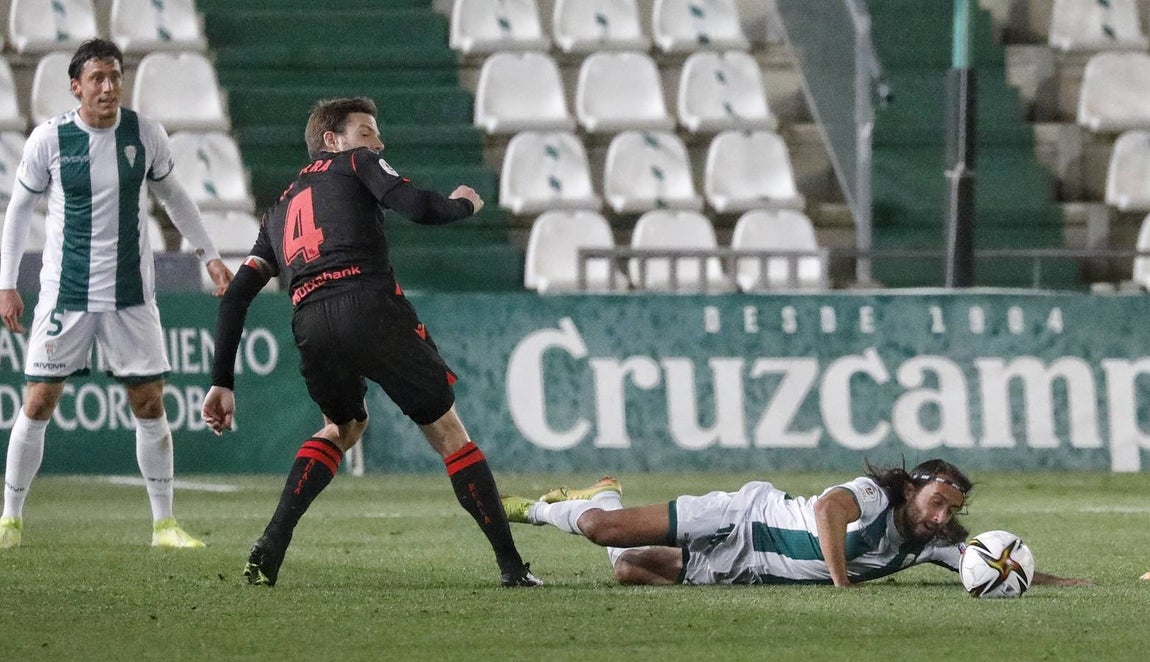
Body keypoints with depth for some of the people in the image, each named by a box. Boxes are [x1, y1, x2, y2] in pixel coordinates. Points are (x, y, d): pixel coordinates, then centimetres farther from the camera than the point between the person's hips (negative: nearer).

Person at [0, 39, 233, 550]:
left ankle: (164, 524, 11)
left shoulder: (144, 134, -2)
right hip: (65, 292, -2)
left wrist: (210, 257, 11)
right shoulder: (49, 139, -7)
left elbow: (172, 196, 14)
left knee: (149, 403, 2)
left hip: (131, 294, 2)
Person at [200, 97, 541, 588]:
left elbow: (236, 296, 24)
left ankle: (269, 548, 14)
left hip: (310, 324, 5)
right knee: (447, 430, 7)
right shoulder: (354, 164, 19)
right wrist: (463, 204, 23)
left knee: (342, 427, 31)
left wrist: (222, 382, 22)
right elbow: (417, 207, 0)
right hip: (370, 304, -5)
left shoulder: (279, 211, 33)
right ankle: (511, 565, 4)